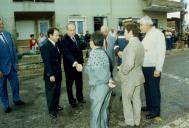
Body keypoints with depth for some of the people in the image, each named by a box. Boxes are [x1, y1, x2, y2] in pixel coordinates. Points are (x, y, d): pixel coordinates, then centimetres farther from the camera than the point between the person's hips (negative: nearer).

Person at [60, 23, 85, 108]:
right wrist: (75, 63, -48)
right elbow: (67, 54, -34)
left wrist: (81, 62, 8)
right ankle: (72, 100, 30)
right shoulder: (64, 40, -22)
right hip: (70, 66, -6)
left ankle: (80, 97, 39)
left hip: (78, 64, 6)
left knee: (79, 82, 19)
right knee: (70, 84, 12)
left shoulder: (77, 37, 1)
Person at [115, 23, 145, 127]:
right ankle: (136, 120, 31)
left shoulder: (131, 45, -23)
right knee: (136, 99, 17)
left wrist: (122, 72, -14)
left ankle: (129, 122, 23)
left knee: (126, 100, 8)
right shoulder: (140, 44, 7)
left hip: (129, 78, -9)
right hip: (138, 76, 9)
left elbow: (129, 64, -29)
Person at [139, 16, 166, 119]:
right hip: (145, 67, 8)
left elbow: (161, 52, -16)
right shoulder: (147, 35, 13)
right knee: (147, 87, 17)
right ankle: (149, 106, 34)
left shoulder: (158, 34, -12)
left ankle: (156, 110, 18)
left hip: (153, 68, -8)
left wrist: (158, 69, -18)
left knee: (154, 88, 3)